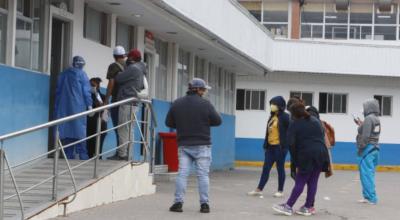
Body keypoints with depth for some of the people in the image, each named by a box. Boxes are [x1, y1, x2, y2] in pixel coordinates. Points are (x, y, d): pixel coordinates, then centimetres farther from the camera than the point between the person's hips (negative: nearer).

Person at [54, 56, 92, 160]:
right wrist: (89, 105, -6)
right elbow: (86, 91, -6)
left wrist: (57, 107, 20)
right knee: (79, 129, -5)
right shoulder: (81, 74, 0)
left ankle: (69, 155, 2)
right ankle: (82, 155, -10)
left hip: (63, 107, 5)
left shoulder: (63, 74, 15)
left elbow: (58, 90, 17)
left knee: (66, 128, 5)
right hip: (78, 106, -4)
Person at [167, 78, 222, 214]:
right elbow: (218, 121, -4)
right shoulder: (205, 104, -8)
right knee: (203, 175, 1)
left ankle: (178, 202, -1)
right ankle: (204, 204, 1)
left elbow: (169, 123, 8)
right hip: (202, 145, -3)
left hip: (184, 145, 3)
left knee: (182, 173, 3)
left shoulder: (177, 103, 4)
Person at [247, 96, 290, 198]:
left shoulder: (285, 117, -8)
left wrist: (285, 145, -14)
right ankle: (259, 189, 8)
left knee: (280, 168, 3)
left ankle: (280, 191, 12)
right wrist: (266, 146, 16)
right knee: (265, 168, 6)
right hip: (270, 147, 7)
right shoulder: (272, 117, 12)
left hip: (280, 147, -7)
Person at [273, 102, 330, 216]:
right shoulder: (316, 121, 17)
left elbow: (292, 144, -4)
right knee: (313, 182, 8)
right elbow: (322, 137, 18)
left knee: (300, 182, -2)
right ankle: (308, 207, 10)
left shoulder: (294, 125, 0)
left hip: (306, 156, -5)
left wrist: (296, 163, 2)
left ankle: (289, 206, -1)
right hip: (320, 154, 5)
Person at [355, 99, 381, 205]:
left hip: (367, 149, -9)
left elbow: (365, 136, -20)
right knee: (370, 174, 12)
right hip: (375, 149, 9)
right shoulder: (376, 119, 13)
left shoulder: (369, 118, -14)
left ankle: (371, 198, -7)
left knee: (366, 174, -6)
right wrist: (361, 125, 16)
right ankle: (368, 197, 16)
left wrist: (360, 148, -13)